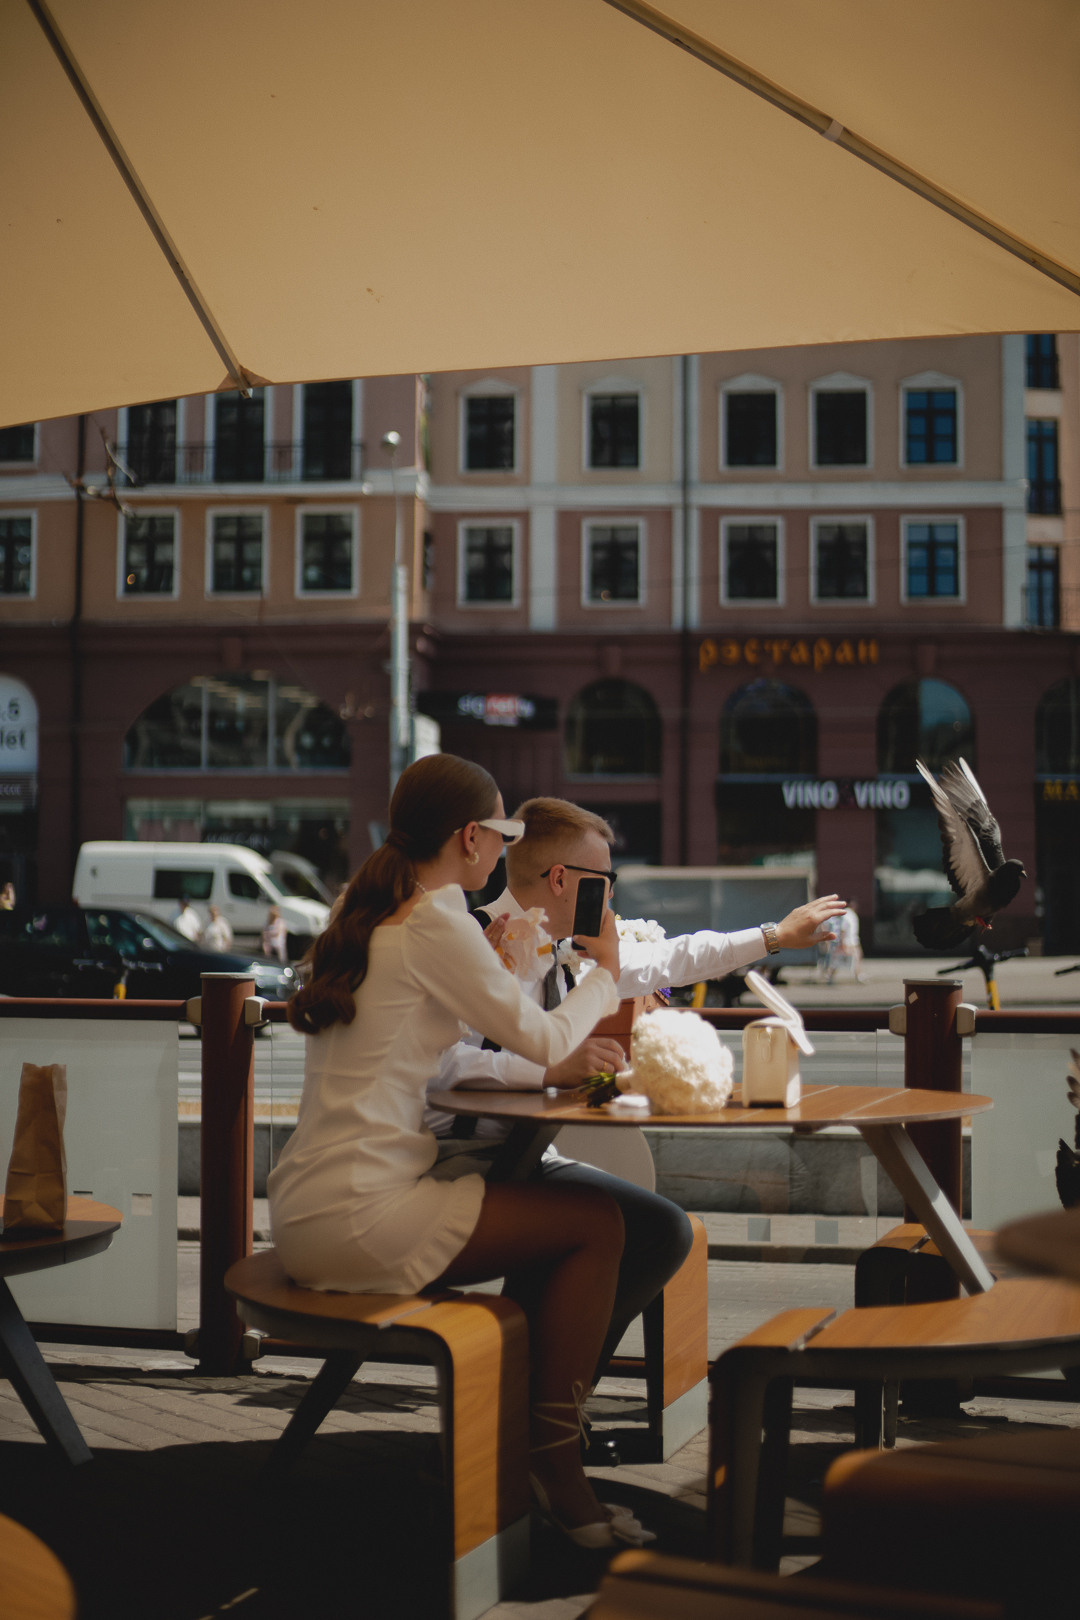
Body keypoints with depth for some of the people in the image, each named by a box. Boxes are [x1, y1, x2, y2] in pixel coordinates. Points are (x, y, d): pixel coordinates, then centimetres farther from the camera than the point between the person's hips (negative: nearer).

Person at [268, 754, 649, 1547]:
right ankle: (557, 1475, 5)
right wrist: (606, 970, 11)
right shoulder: (434, 922, -12)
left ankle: (521, 1452, 21)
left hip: (307, 1211, 9)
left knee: (547, 1219, 20)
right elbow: (544, 1042, -7)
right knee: (596, 1224, -1)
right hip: (355, 1219, -9)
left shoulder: (367, 917, 16)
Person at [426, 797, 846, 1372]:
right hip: (459, 1162, -9)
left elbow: (659, 960, 25)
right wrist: (553, 1069, -37)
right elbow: (439, 1063, -32)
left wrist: (774, 937, 32)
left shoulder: (562, 951, 9)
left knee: (664, 1231, -4)